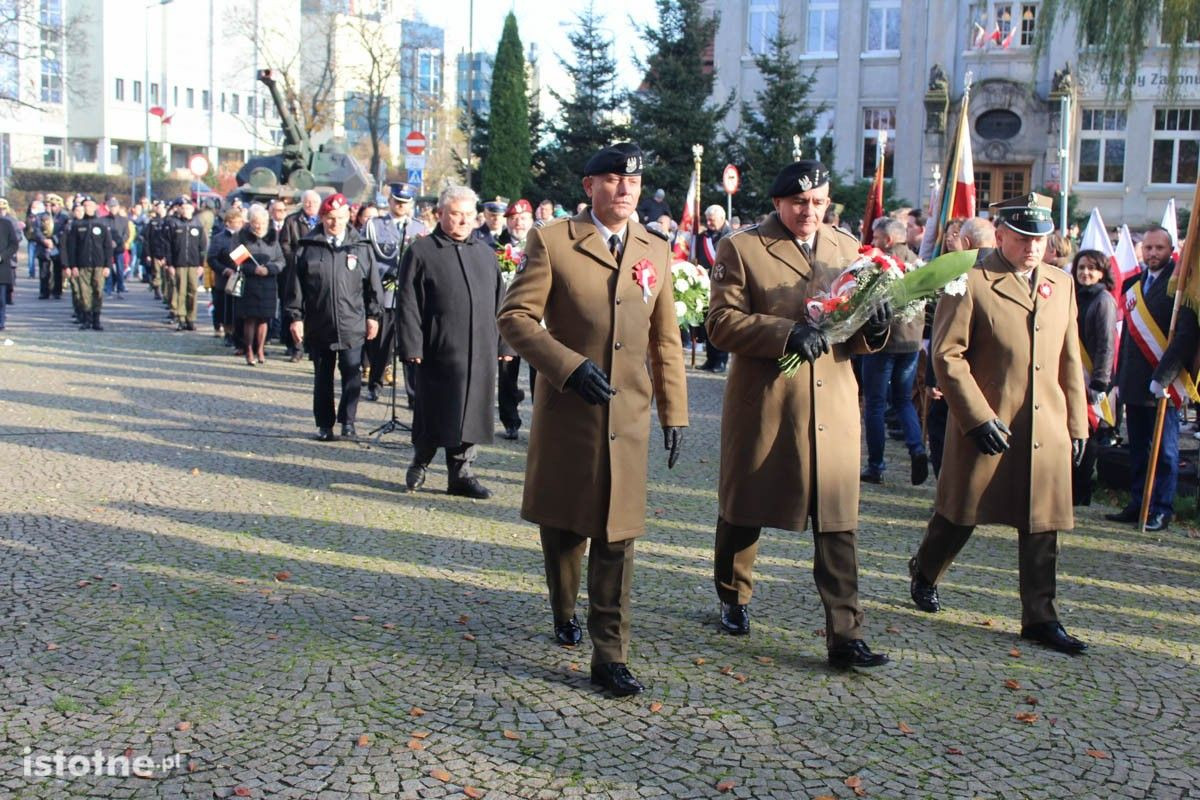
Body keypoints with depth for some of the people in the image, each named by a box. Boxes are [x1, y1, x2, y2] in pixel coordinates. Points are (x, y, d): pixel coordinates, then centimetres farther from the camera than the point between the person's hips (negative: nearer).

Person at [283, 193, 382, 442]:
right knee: (322, 377, 9)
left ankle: (348, 421, 10)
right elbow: (295, 285, 3)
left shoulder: (361, 247, 4)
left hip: (352, 326, 0)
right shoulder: (307, 247, 2)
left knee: (352, 375, -3)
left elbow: (372, 285, 7)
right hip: (318, 325, 1)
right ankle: (325, 425, 19)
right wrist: (295, 317, -2)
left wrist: (373, 316, 4)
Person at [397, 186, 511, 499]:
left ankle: (462, 474, 16)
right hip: (439, 351, -4)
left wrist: (503, 343, 10)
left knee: (470, 414, 7)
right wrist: (412, 346, -11)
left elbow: (498, 301, 16)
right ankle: (419, 463, 26)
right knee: (433, 413, 5)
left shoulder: (485, 252, 15)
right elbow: (407, 302, -5)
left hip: (480, 352, 4)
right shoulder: (421, 252, -1)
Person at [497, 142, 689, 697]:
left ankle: (610, 656, 6)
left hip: (627, 416, 2)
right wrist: (570, 366, -19)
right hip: (566, 411, -2)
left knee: (616, 537, 0)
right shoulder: (551, 242, -2)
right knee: (563, 525, 13)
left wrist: (674, 411, 9)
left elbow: (665, 340, 13)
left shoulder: (657, 252, 10)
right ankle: (565, 614, 39)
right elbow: (515, 318, -8)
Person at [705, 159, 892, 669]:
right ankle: (734, 598, 37)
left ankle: (845, 635, 4)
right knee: (744, 511, 12)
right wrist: (785, 332, -23)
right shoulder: (741, 248, 0)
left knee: (838, 523, -1)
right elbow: (722, 322, -10)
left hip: (834, 404, 3)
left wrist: (873, 328, -6)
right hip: (763, 403, -2)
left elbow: (856, 333, 18)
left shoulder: (846, 247, 14)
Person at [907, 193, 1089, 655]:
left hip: (1047, 432, 5)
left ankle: (1040, 618, 17)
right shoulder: (971, 282, -8)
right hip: (987, 428, -4)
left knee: (1043, 527, 7)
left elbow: (1070, 361, 15)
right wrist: (978, 417, -15)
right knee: (961, 515, 10)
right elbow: (947, 355, -11)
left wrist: (1076, 424, 12)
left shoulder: (1061, 284, 11)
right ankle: (924, 573, 36)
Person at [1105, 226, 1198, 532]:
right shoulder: (1133, 285, 13)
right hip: (1134, 385, 6)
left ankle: (1162, 509, 9)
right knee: (1138, 448, 12)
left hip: (1163, 386, -6)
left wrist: (1163, 376, -18)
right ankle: (1137, 504, 19)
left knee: (1164, 449, 2)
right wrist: (1119, 379, 14)